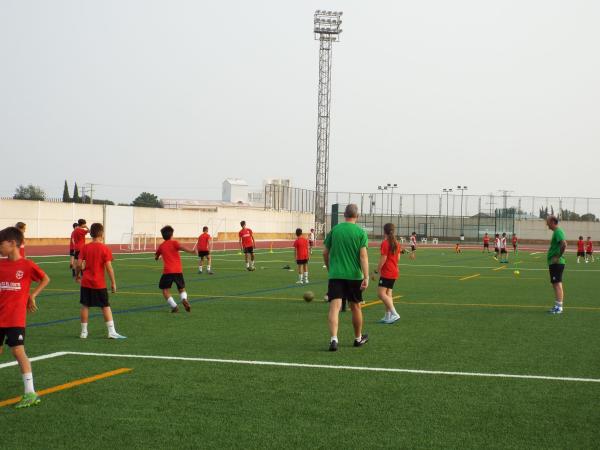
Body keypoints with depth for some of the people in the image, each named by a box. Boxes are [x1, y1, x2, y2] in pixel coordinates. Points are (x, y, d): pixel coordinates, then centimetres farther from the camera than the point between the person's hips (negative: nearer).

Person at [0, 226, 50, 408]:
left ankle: (30, 393, -6)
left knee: (18, 351, -10)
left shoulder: (27, 265, -7)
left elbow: (45, 279, 5)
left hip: (15, 318, -6)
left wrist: (32, 295, -2)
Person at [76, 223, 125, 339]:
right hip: (99, 284, -3)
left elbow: (79, 264, -3)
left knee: (85, 306, 11)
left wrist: (78, 274, 17)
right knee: (106, 307, 5)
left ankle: (84, 332, 14)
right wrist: (113, 283, -5)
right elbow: (109, 267, -12)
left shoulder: (85, 247, 0)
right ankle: (111, 331, 1)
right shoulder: (105, 249, -9)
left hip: (86, 282, 3)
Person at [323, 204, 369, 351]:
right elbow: (363, 256, -11)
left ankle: (333, 339, -24)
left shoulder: (334, 230, 4)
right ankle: (358, 338, 32)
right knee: (355, 307, 16)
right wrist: (366, 277, -13)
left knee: (335, 306, -7)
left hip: (335, 274, 0)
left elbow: (325, 253, 8)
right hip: (354, 275, 0)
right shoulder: (361, 232, -2)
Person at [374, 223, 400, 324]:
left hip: (386, 273, -9)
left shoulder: (385, 243, -13)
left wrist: (377, 271, -8)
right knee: (388, 294, 12)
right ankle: (388, 316, 11)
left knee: (381, 293, -10)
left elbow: (383, 259, -15)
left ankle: (394, 314, -19)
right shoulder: (396, 243, 10)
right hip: (394, 272, 9)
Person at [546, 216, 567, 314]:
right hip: (555, 263, 10)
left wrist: (558, 256, -23)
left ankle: (559, 307, -9)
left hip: (556, 263, -10)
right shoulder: (557, 231, 16)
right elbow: (561, 244, 27)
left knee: (557, 284, -9)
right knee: (555, 284, 13)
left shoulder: (558, 232, -15)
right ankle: (558, 306, 18)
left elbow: (564, 244, -29)